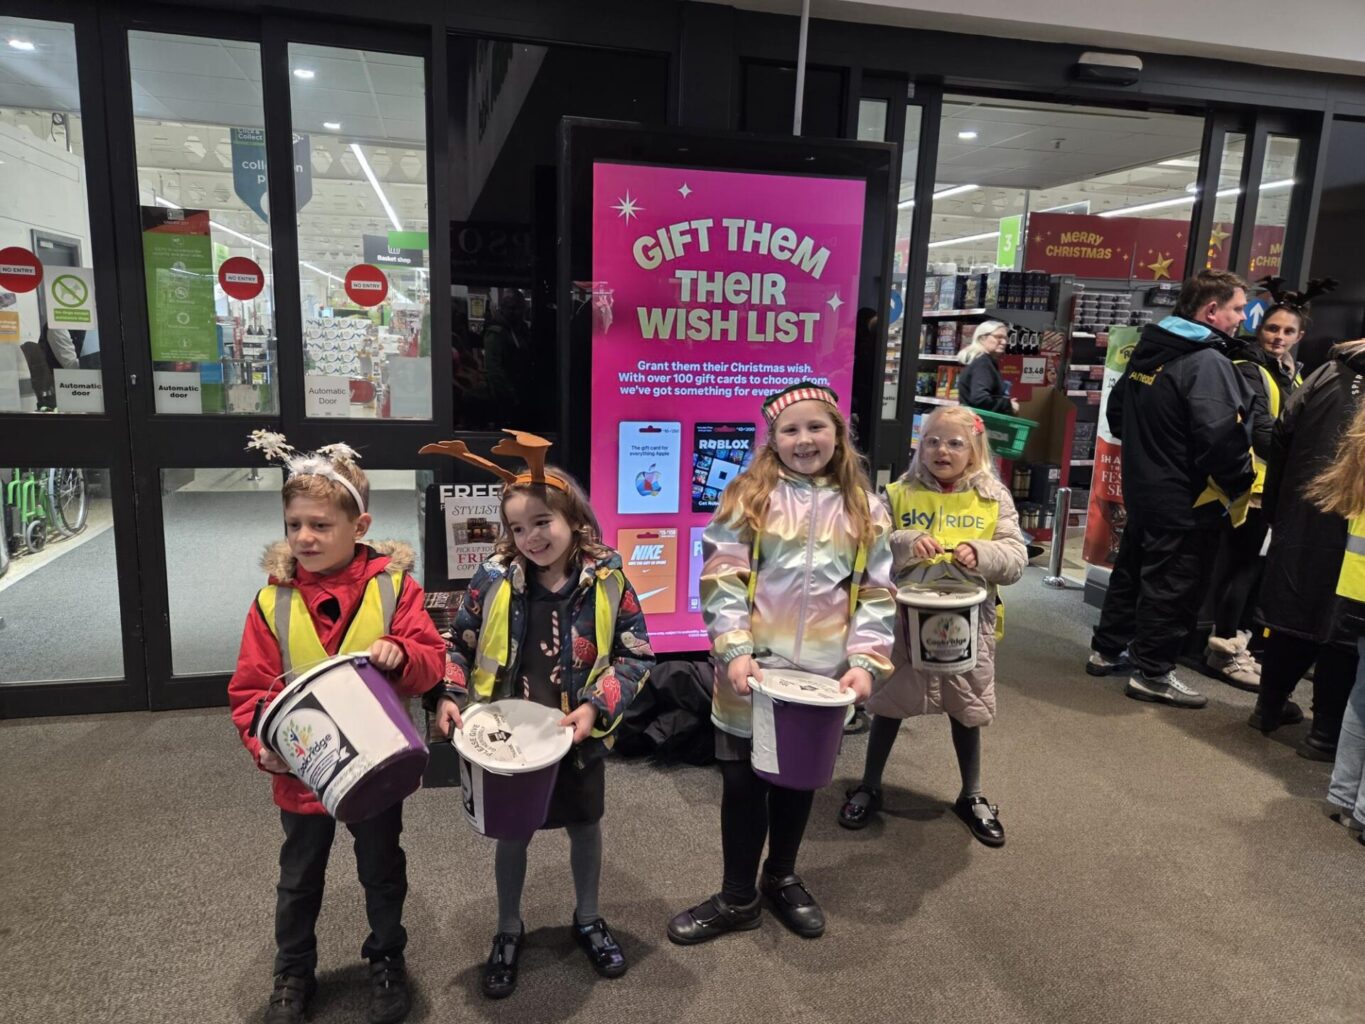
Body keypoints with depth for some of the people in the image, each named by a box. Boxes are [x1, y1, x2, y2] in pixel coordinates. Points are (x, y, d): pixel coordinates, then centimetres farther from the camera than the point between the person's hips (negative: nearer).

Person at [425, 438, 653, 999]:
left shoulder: (607, 581, -14)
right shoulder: (494, 580, -12)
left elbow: (636, 656, -9)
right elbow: (459, 644, 0)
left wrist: (595, 707, -20)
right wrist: (448, 696, -14)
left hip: (577, 738, 0)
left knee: (585, 826, 20)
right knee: (511, 833, 17)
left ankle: (588, 920, 47)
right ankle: (508, 932, 42)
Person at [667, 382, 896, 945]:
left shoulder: (865, 511, 3)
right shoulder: (747, 498, -5)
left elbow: (877, 594, 3)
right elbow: (721, 581, -9)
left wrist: (865, 661, -7)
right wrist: (735, 650, -18)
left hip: (823, 676, 2)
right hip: (754, 671, -2)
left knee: (800, 779, 19)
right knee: (743, 782, 10)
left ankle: (782, 878, 43)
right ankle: (737, 898, 31)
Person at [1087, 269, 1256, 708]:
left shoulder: (1147, 351, 8)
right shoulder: (1207, 362, -20)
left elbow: (1116, 411, 19)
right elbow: (1223, 437, -29)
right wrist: (1240, 485, -13)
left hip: (1142, 489, 9)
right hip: (1187, 502, -9)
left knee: (1132, 569, 19)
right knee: (1173, 588, 3)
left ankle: (1108, 649, 31)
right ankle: (1152, 672, 14)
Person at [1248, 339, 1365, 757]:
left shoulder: (1326, 375, 4)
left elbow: (1281, 438, 3)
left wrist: (1276, 510, 9)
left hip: (1301, 525, 4)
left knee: (1292, 614, 16)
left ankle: (1270, 707, 28)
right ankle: (1326, 732, 10)